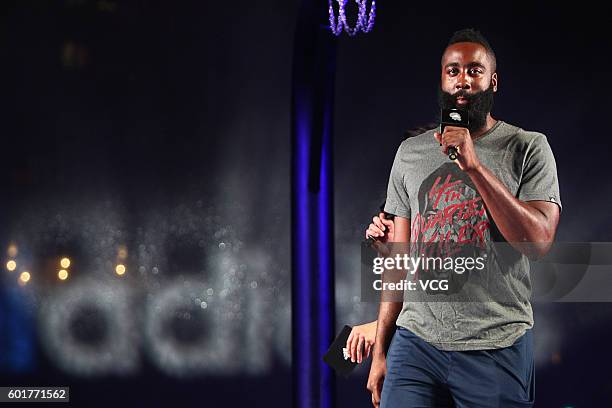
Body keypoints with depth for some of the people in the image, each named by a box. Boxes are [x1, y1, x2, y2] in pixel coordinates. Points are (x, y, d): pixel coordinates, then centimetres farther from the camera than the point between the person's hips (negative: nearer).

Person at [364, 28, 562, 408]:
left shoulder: (528, 148, 0)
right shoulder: (410, 152, 11)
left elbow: (539, 241, -13)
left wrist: (474, 166, -19)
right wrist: (380, 351, 8)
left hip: (497, 348, -2)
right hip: (415, 343, 3)